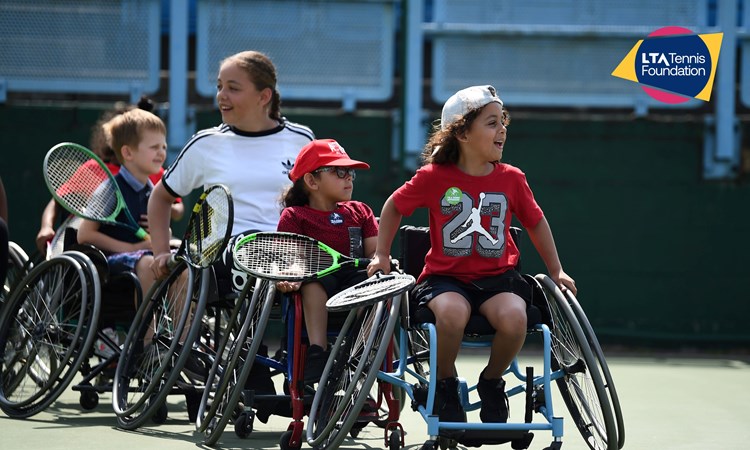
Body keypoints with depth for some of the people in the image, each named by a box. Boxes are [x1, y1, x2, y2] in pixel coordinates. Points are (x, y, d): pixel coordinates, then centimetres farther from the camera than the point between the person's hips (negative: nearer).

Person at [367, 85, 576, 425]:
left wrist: (556, 271, 18)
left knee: (514, 317, -33)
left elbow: (535, 222, 20)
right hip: (445, 277, -2)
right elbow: (395, 206, 14)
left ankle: (492, 381, 0)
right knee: (452, 313, -38)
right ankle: (445, 383, -7)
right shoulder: (433, 177, -2)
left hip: (498, 278, 2)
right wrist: (381, 256, 13)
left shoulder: (512, 179, 5)